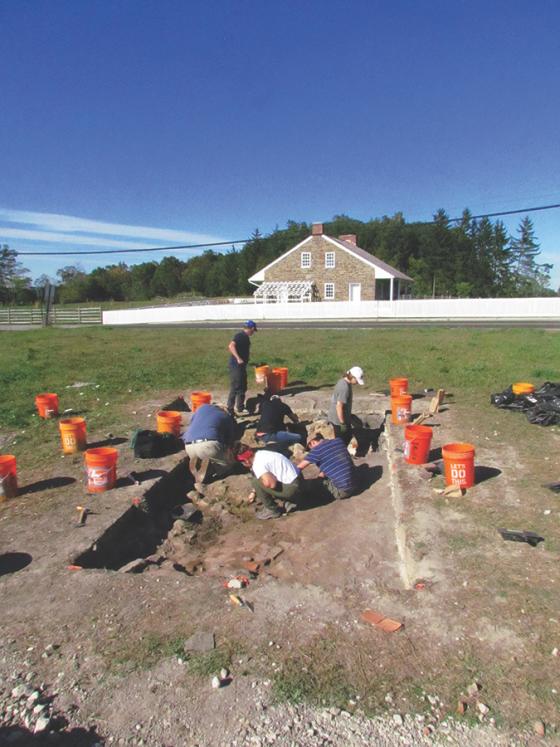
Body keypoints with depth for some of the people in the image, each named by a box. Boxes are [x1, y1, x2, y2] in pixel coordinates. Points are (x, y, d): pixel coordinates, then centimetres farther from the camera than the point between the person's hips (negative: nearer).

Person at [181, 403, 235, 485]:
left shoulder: (202, 407, 31)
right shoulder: (228, 417, 24)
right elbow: (230, 440, 30)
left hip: (189, 446, 5)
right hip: (209, 444, -5)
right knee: (229, 463, 16)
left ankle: (195, 462, 2)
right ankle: (207, 467, -11)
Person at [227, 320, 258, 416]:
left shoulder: (245, 337, 14)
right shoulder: (241, 336, -15)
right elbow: (231, 346, -29)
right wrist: (238, 358, -34)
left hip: (241, 365, 10)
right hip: (236, 365, -10)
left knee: (243, 388, 17)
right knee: (235, 387, -7)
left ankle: (240, 407, 27)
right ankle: (230, 409, -2)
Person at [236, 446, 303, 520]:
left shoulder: (257, 465, -19)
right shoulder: (260, 454, 8)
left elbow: (271, 484, -30)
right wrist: (254, 492, 33)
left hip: (291, 488, -9)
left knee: (256, 482, -9)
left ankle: (272, 510, 6)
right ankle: (290, 502, 21)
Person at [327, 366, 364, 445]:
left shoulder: (343, 381, 4)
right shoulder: (345, 387, -27)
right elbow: (339, 406, -28)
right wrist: (342, 423, -22)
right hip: (338, 419, -10)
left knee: (348, 436, 22)